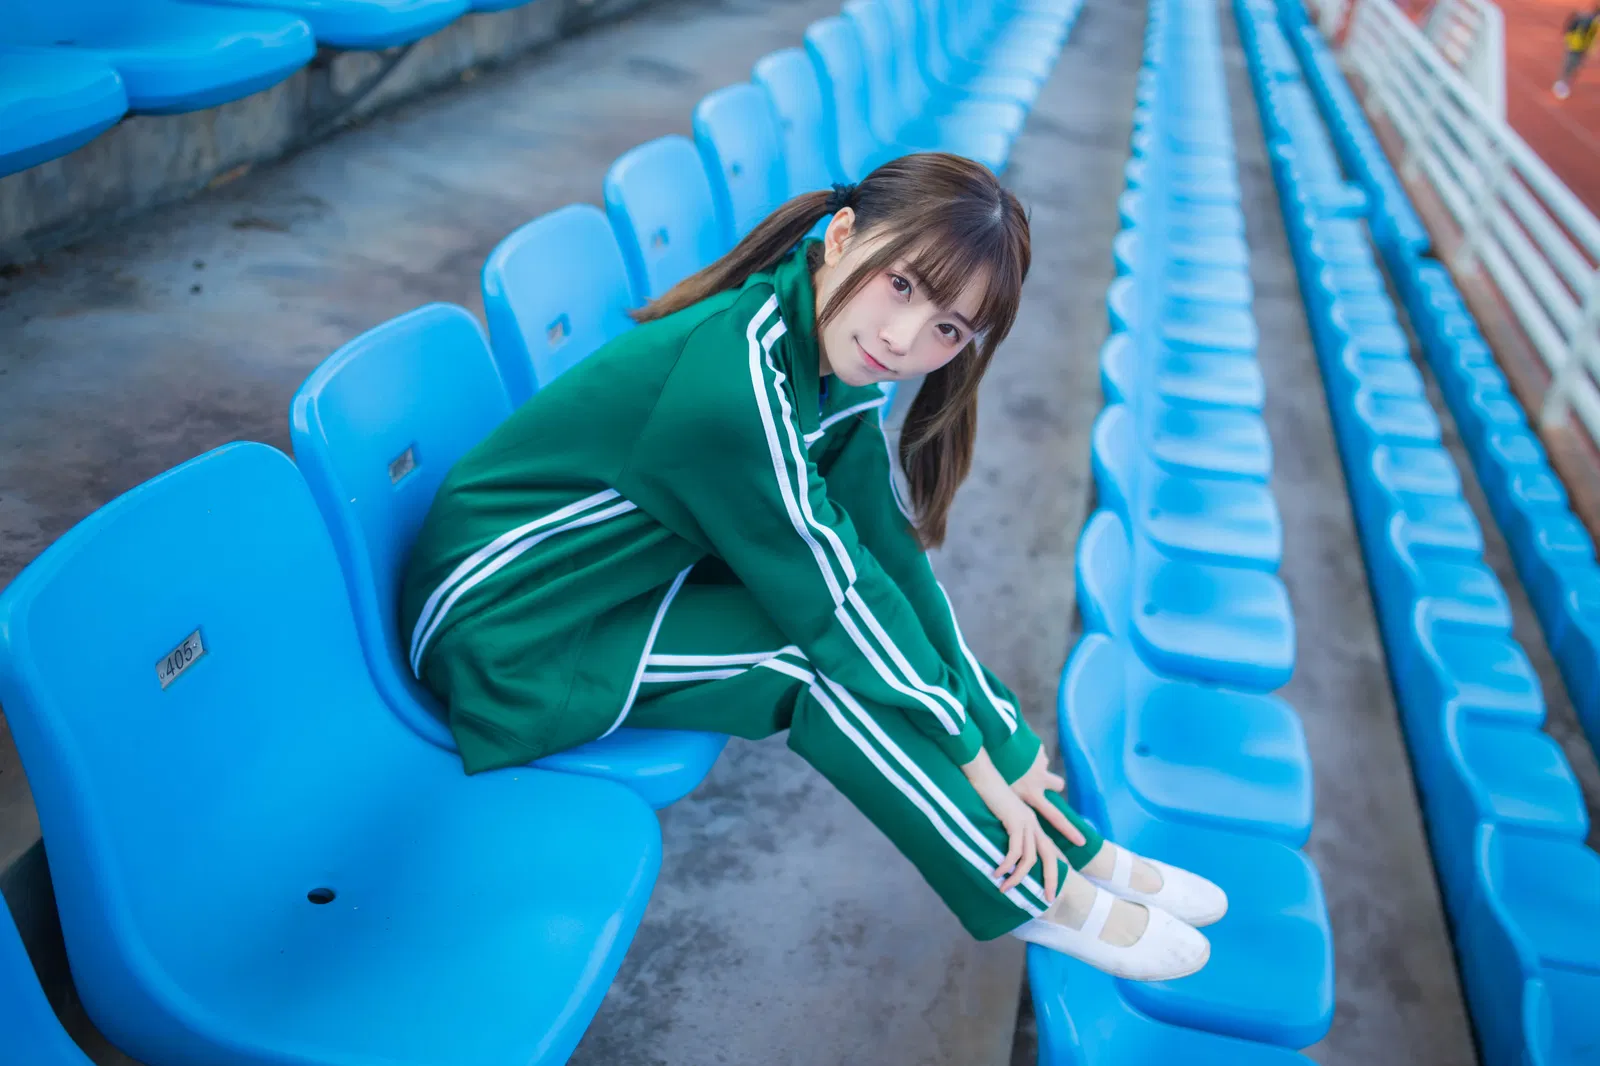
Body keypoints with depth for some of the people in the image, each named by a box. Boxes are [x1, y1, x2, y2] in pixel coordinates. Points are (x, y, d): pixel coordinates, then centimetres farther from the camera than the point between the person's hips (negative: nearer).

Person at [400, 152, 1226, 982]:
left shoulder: (833, 354, -6)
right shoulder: (737, 383, -32)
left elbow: (889, 548, -5)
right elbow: (837, 598, -25)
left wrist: (996, 734, -5)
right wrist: (971, 748, -13)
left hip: (635, 573, 8)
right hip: (502, 639, -8)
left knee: (899, 613, -4)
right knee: (828, 647, -19)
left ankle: (1083, 854, 6)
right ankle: (1034, 893, -3)